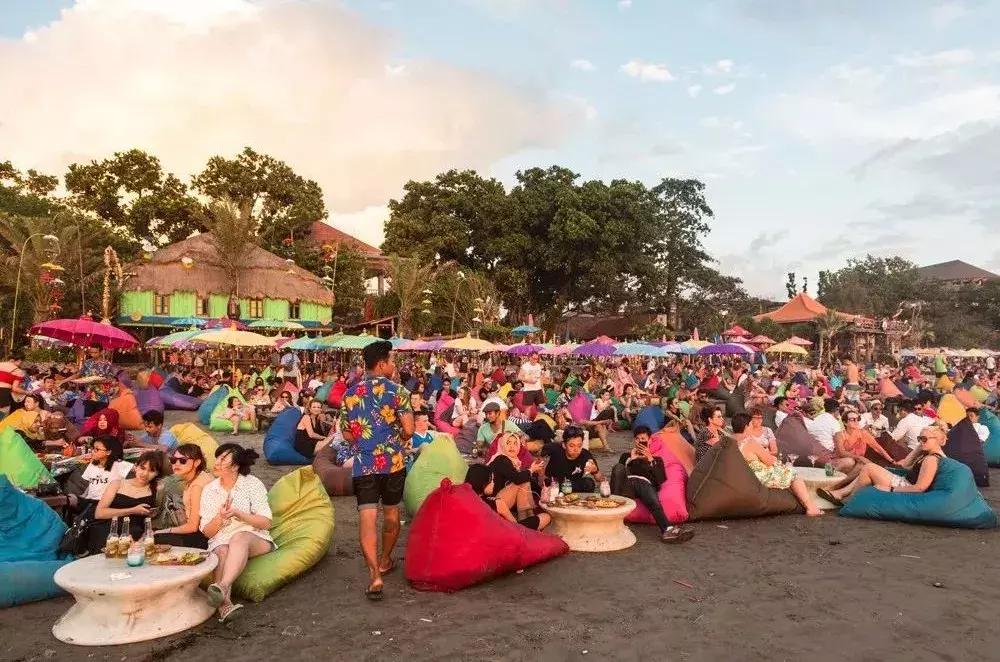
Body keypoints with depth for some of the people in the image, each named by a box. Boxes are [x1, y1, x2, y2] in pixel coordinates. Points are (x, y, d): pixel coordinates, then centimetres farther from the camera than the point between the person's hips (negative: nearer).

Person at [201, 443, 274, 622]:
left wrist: (238, 513, -17)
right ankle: (224, 604, -58)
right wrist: (220, 517, -12)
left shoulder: (252, 484, 3)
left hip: (256, 539, -2)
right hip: (220, 542, 2)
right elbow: (207, 532, 9)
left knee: (239, 538, -36)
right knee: (222, 552, -34)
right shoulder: (209, 490, 11)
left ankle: (223, 587, -58)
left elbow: (266, 522, -4)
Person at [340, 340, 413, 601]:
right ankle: (385, 560, 36)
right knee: (391, 511, 19)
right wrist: (397, 439, 8)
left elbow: (347, 435, 12)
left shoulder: (350, 394, 5)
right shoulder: (396, 389, -7)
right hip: (393, 462, -1)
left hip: (363, 464, 1)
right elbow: (408, 429, -13)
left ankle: (375, 574, -16)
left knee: (367, 516, -4)